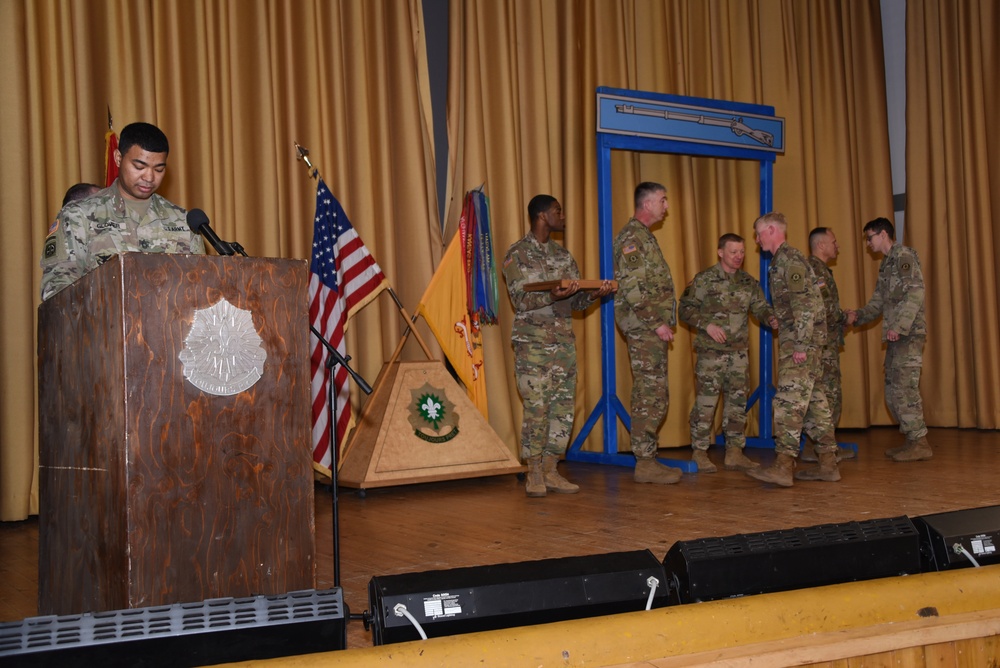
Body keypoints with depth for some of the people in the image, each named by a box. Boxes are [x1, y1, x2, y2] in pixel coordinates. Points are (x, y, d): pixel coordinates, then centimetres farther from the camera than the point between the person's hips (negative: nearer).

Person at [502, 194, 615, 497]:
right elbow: (520, 300, -14)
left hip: (564, 340, 6)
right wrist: (552, 296, -29)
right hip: (532, 342, -6)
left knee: (563, 406, 4)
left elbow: (576, 302, 14)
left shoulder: (563, 256, 15)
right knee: (536, 407, -5)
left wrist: (594, 294, -7)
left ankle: (550, 471, 13)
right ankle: (534, 475, 5)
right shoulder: (517, 255, -4)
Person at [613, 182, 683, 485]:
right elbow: (632, 289, -20)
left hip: (651, 328, 10)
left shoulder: (644, 237, 19)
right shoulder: (632, 238, -13)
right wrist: (657, 323, -19)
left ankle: (649, 459, 17)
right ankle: (645, 463, -4)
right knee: (651, 396, -8)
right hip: (644, 327, -10)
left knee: (652, 395, 12)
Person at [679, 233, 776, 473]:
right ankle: (699, 453, 5)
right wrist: (706, 325, -16)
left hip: (739, 352, 5)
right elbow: (685, 309, -4)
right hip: (711, 352, -5)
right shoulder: (704, 280, -4)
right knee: (706, 402, -4)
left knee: (737, 402, 8)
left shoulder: (749, 282, 11)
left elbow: (760, 307, 9)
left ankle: (734, 452, 16)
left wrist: (771, 318, -12)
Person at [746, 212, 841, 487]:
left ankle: (783, 466, -17)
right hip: (798, 340, 10)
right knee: (813, 400, 10)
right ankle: (828, 464, 14)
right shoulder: (781, 261, 20)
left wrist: (800, 344, -22)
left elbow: (804, 305, -19)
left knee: (790, 400, -14)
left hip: (800, 340, -10)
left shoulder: (790, 260, -12)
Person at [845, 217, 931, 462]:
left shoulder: (903, 256, -7)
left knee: (904, 387, -11)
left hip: (908, 334, -10)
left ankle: (919, 443, -5)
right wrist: (858, 316, 3)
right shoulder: (886, 264, 22)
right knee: (893, 389, 10)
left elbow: (916, 291, -19)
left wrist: (899, 326, -24)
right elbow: (878, 303, 21)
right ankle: (913, 440, 17)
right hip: (896, 336, 10)